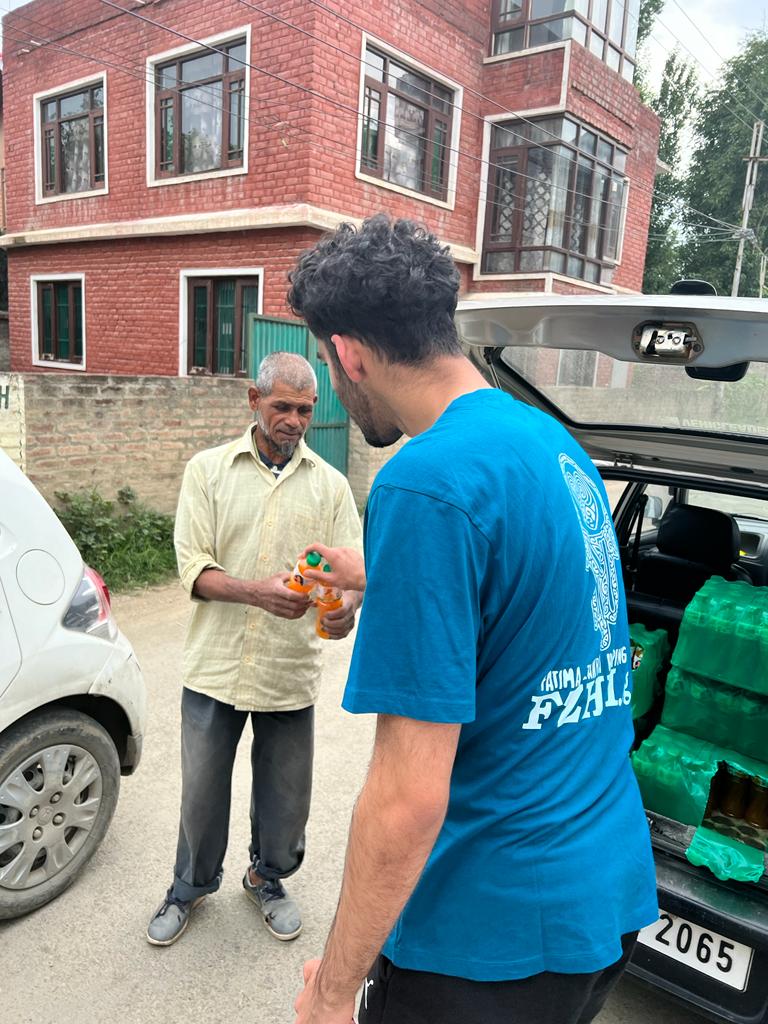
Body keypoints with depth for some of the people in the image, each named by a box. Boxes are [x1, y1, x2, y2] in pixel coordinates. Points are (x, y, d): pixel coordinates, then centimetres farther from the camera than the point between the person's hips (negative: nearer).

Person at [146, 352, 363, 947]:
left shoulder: (330, 484, 3)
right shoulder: (208, 470, -1)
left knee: (285, 796, 15)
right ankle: (192, 885, 43)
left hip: (291, 672, 1)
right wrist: (257, 592, -26)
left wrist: (347, 605, -25)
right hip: (215, 666, 0)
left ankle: (268, 878, 45)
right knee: (202, 788, 15)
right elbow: (193, 568, -8)